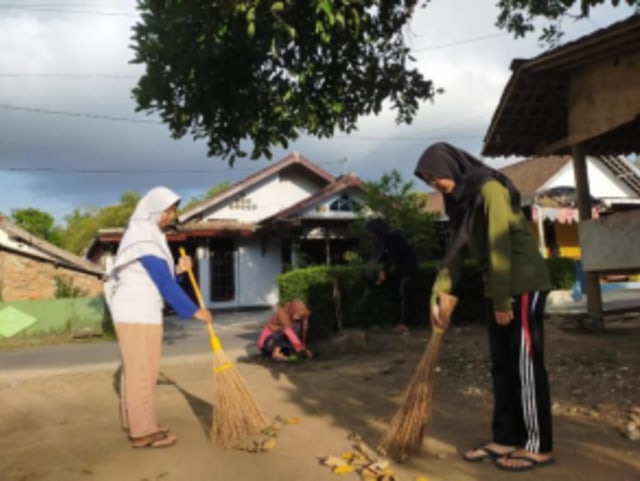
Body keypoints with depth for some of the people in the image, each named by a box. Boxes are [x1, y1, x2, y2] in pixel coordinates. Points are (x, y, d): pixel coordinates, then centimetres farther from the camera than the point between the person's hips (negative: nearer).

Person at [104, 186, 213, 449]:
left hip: (136, 311, 10)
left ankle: (135, 424, 24)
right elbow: (163, 282, -18)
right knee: (141, 371, -5)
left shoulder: (148, 235, 17)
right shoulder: (144, 238, -15)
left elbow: (157, 277, 18)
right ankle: (144, 432, 1)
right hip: (138, 312, -10)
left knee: (135, 370, 14)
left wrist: (178, 269, 0)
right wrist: (194, 311, -15)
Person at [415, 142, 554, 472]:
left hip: (524, 285, -9)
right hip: (500, 289, 9)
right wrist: (438, 295, 6)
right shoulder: (462, 200, 11)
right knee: (502, 366, 11)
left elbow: (500, 246, -20)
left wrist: (502, 301, -19)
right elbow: (456, 250, 12)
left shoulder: (489, 188, -16)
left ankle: (538, 447, 10)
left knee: (525, 365, -2)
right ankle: (505, 440, 20)